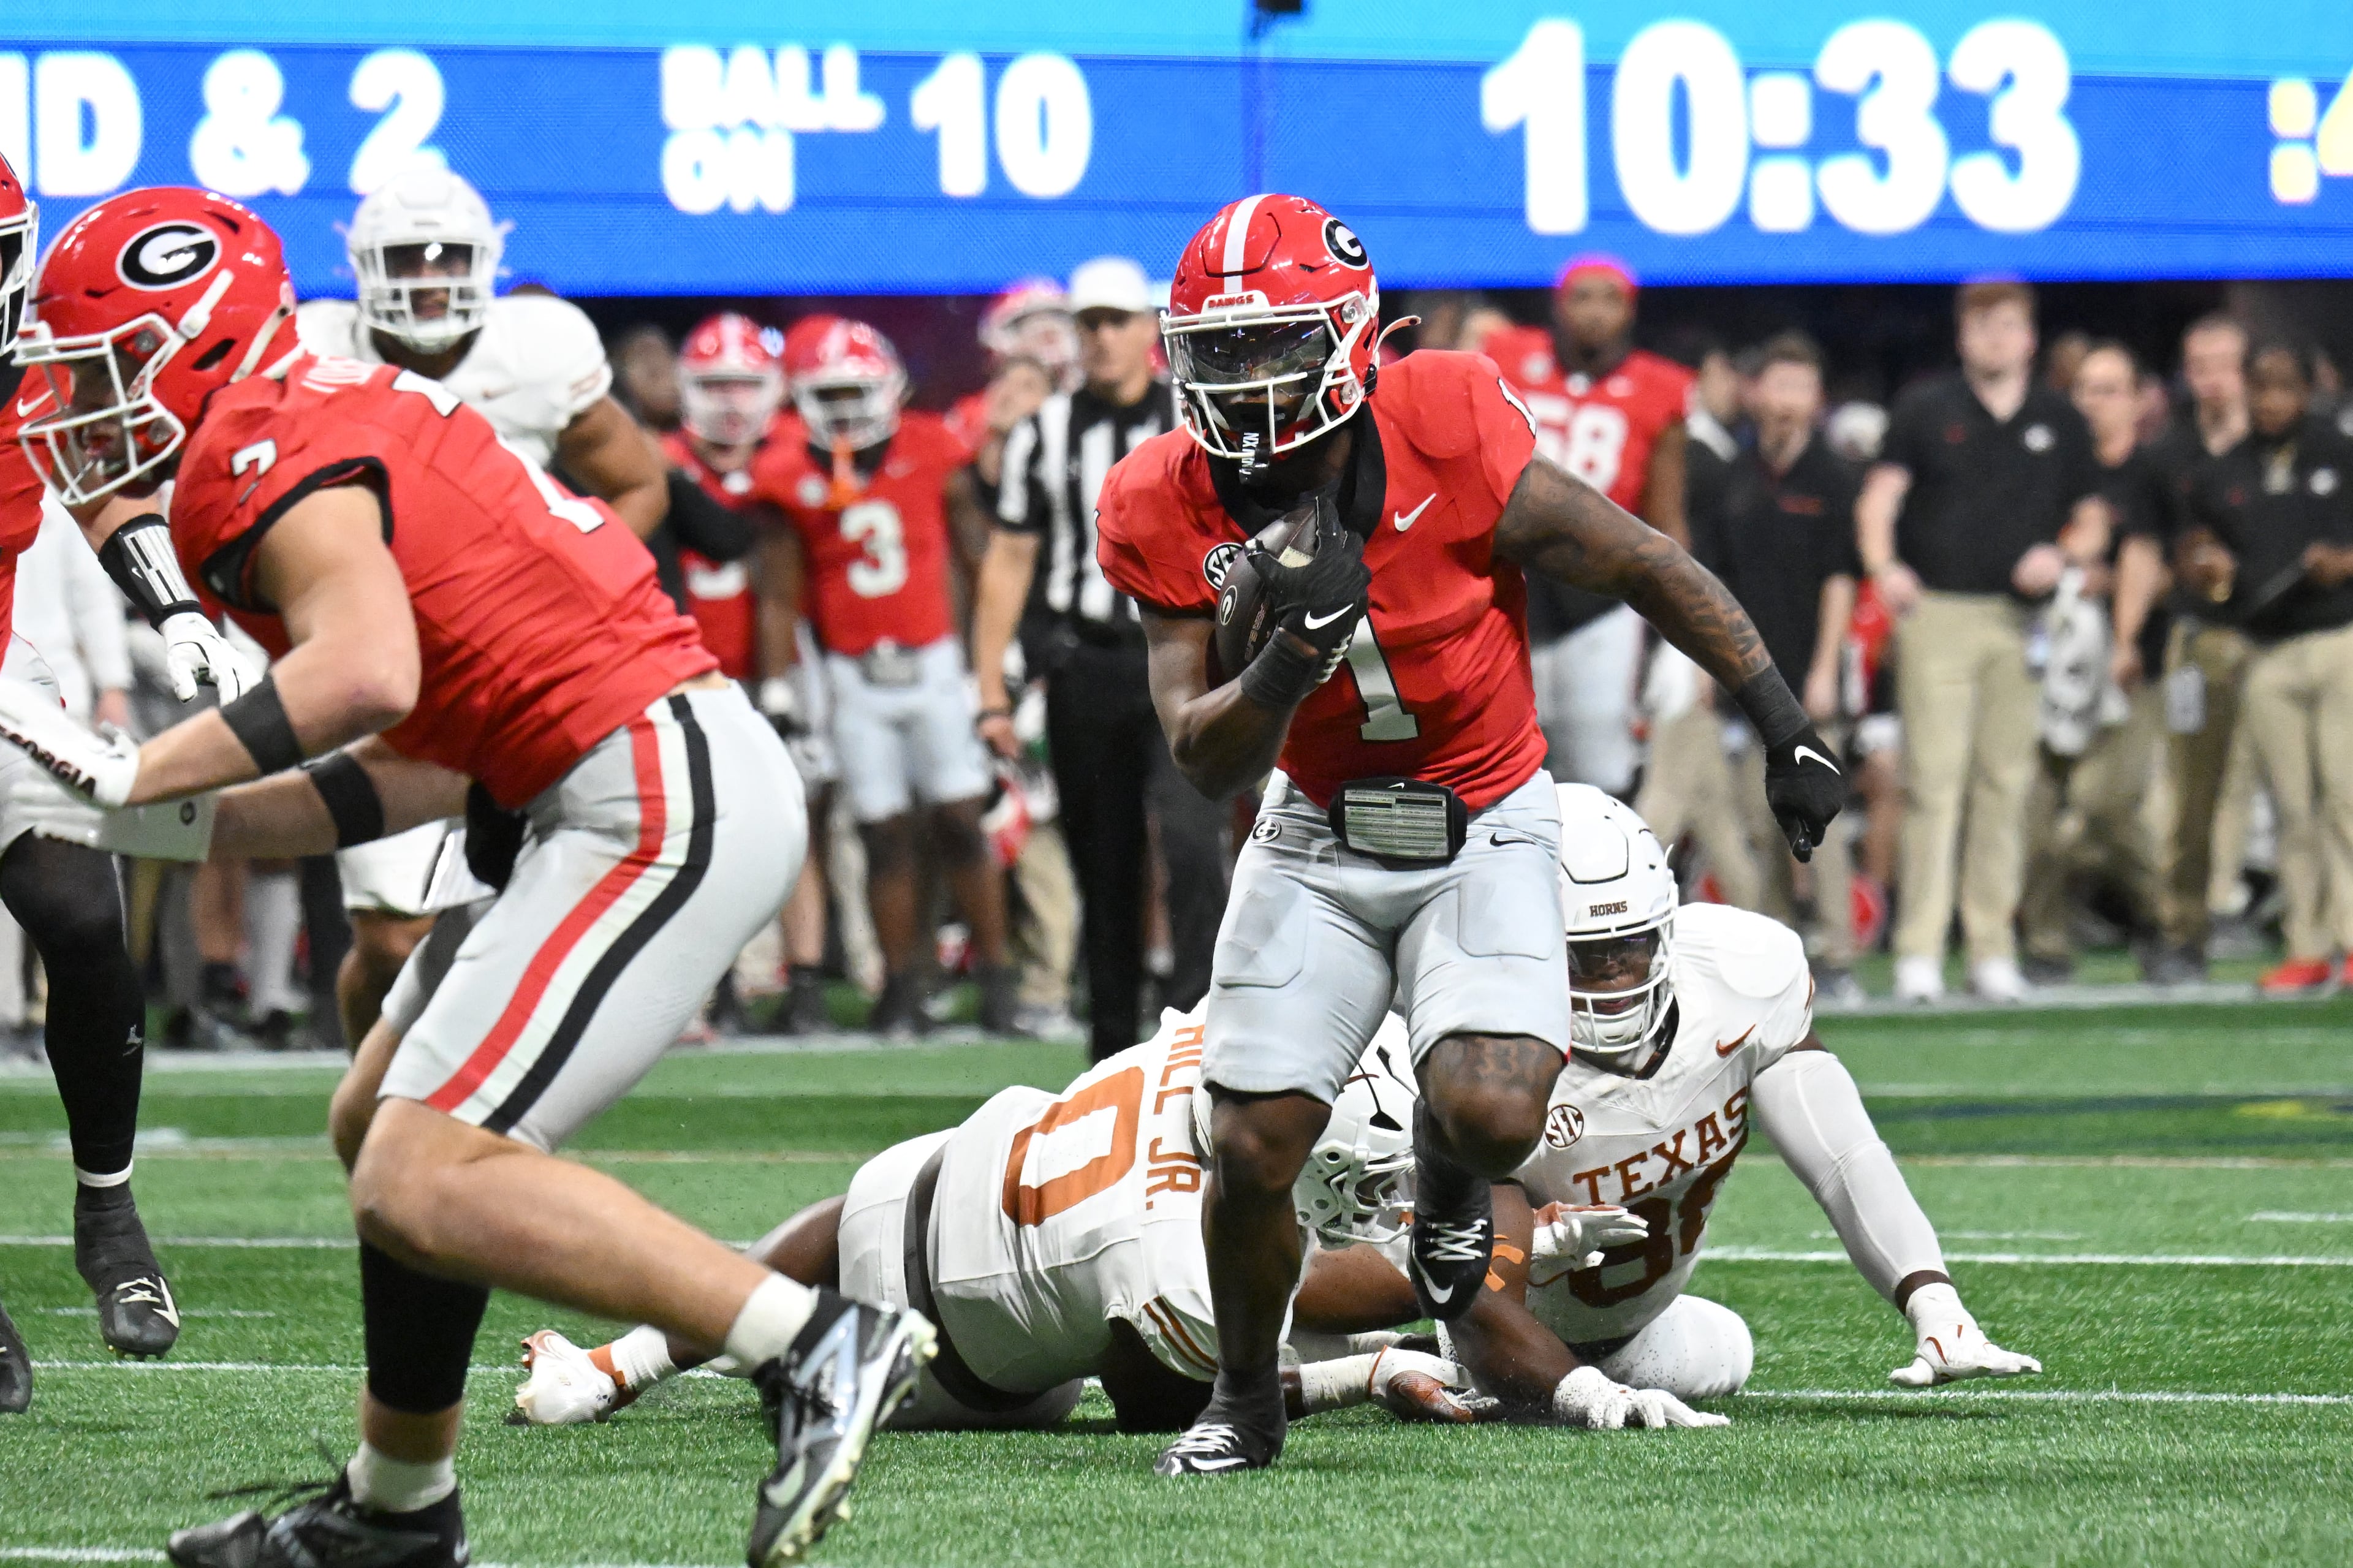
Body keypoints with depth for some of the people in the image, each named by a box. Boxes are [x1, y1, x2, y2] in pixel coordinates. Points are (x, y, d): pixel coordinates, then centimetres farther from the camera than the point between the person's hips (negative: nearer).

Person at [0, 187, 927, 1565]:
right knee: (383, 1129, 21)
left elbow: (368, 670, -28)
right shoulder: (339, 423, 21)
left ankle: (817, 1346, -19)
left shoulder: (260, 449, -10)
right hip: (665, 785, 11)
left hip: (662, 801, -11)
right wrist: (170, 826, 16)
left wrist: (132, 775, -19)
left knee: (424, 1185, -15)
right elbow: (426, 766, 19)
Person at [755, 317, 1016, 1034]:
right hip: (855, 675, 0)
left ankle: (997, 981, 3)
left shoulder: (930, 451, -3)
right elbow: (784, 595, 2)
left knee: (961, 825, -4)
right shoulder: (791, 476, -3)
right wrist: (780, 693, -2)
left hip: (935, 662, 0)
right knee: (886, 835, 1)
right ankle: (902, 993, 8)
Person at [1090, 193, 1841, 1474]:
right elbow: (1207, 766, -14)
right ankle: (1244, 1402, 23)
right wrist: (1291, 657, -34)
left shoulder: (1447, 434, -24)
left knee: (1490, 1113, -25)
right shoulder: (1169, 512, -15)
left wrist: (1783, 726, -7)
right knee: (1254, 1152, -6)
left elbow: (1646, 569, -12)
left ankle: (1448, 1177, 16)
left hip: (1484, 828, -2)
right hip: (1319, 839, 2)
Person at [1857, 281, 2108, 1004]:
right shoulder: (1926, 410, 7)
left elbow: (2092, 522, 17)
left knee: (2006, 783, 4)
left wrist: (2061, 556, -4)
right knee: (1933, 780, -8)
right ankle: (1919, 950, -9)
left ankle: (1993, 948, 10)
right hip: (1937, 612, -3)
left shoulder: (2059, 421, 13)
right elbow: (1879, 497, 1)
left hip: (2025, 619, 3)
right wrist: (1884, 566, -17)